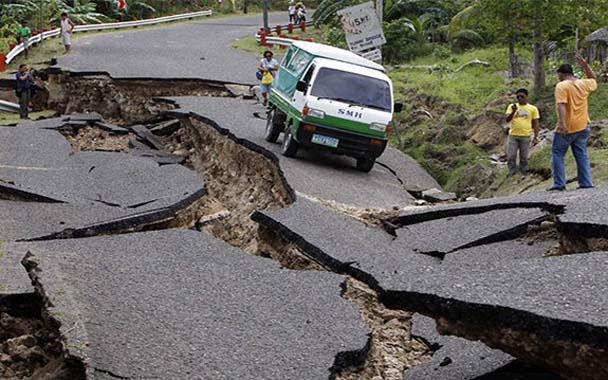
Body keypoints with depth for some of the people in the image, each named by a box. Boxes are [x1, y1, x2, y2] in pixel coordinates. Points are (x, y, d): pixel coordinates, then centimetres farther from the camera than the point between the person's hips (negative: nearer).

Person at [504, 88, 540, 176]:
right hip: (513, 135, 1)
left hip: (525, 136, -1)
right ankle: (512, 175, 9)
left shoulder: (533, 109, 3)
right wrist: (513, 111, -22)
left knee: (524, 158, 4)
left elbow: (536, 124, 5)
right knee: (511, 157, 0)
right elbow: (507, 120, -5)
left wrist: (535, 137, -1)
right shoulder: (512, 106, 5)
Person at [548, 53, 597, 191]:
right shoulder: (584, 84, 7)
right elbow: (594, 80, 31)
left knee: (557, 154, 3)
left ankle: (559, 184, -3)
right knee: (581, 155, 9)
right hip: (583, 127, 6)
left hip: (567, 128, -6)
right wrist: (585, 66, 25)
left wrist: (562, 123, -33)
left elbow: (561, 105, -24)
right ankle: (586, 183, 5)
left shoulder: (561, 86, -12)